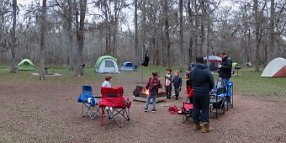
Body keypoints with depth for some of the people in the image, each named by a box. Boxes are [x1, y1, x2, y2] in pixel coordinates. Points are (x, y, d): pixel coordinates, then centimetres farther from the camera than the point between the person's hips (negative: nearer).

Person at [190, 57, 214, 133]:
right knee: (205, 109, 2)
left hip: (195, 92, 4)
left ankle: (196, 124, 23)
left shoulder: (192, 71, 0)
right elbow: (212, 82, -6)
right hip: (204, 93, -4)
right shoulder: (206, 71, -14)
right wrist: (209, 89, 11)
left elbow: (190, 82, 9)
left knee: (195, 108, 14)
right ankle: (205, 126, 3)